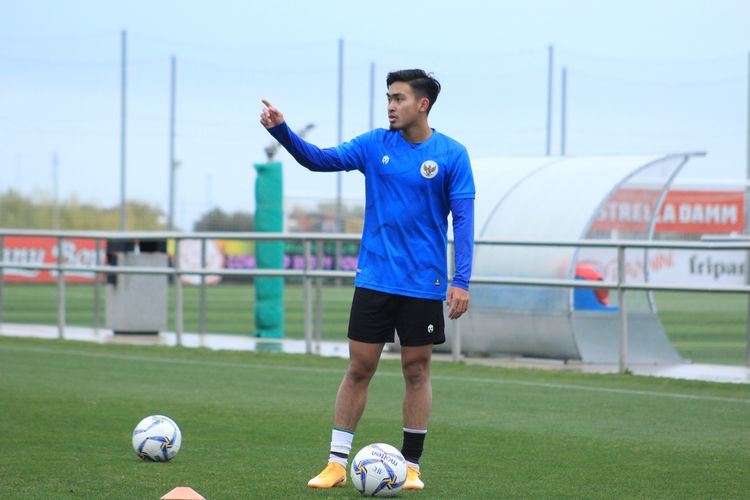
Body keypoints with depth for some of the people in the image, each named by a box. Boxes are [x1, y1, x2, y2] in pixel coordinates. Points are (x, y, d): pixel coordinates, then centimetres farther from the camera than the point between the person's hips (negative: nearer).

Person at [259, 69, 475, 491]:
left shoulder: (452, 155, -4)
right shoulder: (375, 145, 3)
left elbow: (463, 219, -6)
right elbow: (319, 159, 0)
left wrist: (461, 281, -12)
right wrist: (281, 130, -16)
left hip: (424, 285, -2)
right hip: (374, 280, 2)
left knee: (417, 370, 5)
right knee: (359, 368, 2)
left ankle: (412, 466, 14)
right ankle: (337, 463, 7)